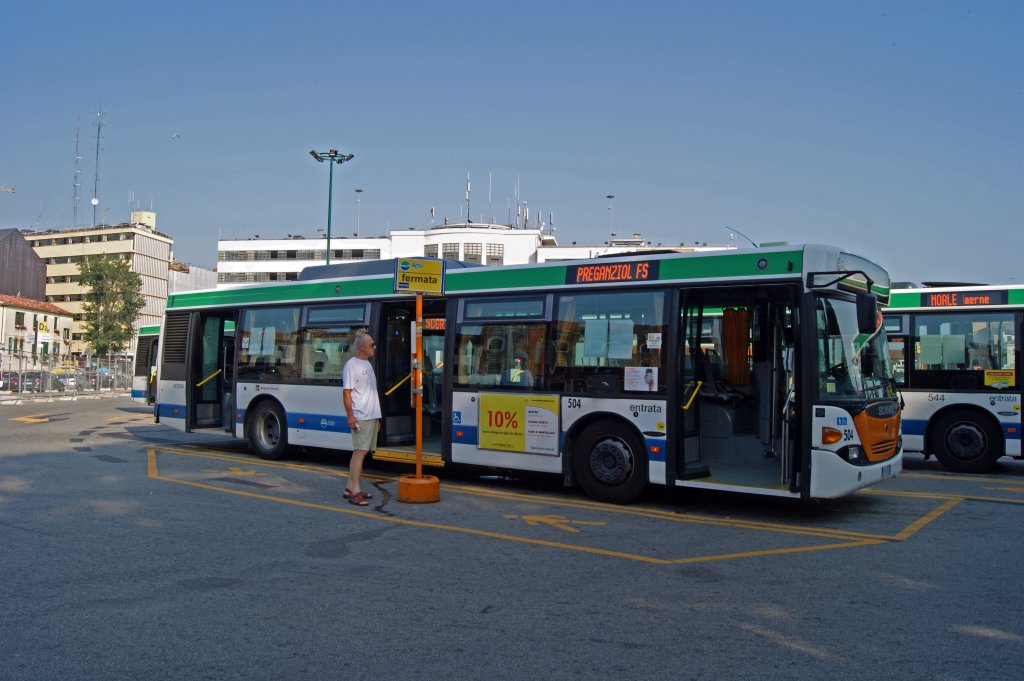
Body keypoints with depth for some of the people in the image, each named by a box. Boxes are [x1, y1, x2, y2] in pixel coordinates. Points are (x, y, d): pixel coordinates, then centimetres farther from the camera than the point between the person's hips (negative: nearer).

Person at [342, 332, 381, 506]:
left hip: (372, 416, 9)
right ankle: (355, 492, -13)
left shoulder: (368, 364, 18)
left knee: (362, 451, 11)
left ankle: (351, 488, 17)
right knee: (360, 451, -12)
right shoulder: (352, 365, -9)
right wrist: (350, 416, -21)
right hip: (361, 418, -9)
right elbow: (346, 392, -14)